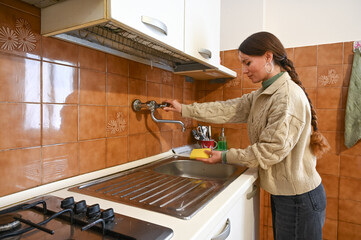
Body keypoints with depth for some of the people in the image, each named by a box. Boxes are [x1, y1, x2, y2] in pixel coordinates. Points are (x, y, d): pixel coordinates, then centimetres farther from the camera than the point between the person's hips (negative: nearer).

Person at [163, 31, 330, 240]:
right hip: (283, 192, 8)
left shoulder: (288, 96, -23)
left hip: (299, 199, -8)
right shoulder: (263, 95, 7)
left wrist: (225, 157, -15)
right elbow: (228, 109, 3)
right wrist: (184, 109, 1)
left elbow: (272, 150, -24)